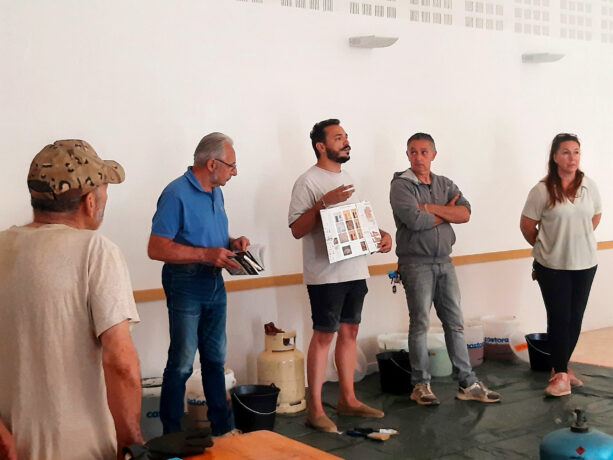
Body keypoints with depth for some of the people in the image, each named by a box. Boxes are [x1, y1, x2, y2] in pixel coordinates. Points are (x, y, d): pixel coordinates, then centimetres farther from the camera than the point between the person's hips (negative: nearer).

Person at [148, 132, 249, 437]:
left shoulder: (216, 192, 10)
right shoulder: (177, 194, -16)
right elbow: (156, 248, -21)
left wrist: (231, 243, 2)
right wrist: (206, 254, -25)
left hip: (214, 283, 8)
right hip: (186, 284, -8)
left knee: (215, 359, 16)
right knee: (182, 363, -1)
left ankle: (222, 428, 27)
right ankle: (171, 435, 13)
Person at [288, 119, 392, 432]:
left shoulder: (347, 179, 16)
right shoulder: (308, 181, -10)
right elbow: (297, 230, -15)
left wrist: (381, 234, 7)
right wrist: (323, 203, -25)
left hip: (355, 270, 8)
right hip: (325, 274, -8)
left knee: (349, 332, 12)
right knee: (324, 335, -4)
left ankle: (347, 398, 23)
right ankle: (314, 409, 3)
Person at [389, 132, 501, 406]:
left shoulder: (445, 185, 11)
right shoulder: (401, 185, -5)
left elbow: (465, 213, -5)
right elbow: (415, 220, -21)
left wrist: (429, 208, -14)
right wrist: (447, 213, -5)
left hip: (444, 262, 5)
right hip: (416, 263, -5)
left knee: (455, 323, 8)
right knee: (420, 324, -1)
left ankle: (467, 383, 14)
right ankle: (420, 385, 11)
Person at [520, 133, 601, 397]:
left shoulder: (589, 186, -1)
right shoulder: (542, 190, -12)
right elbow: (527, 225, -4)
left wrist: (579, 241, 13)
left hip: (585, 264, 4)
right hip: (552, 266, -4)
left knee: (575, 318, 10)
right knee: (559, 318, -1)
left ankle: (561, 366, 25)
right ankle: (561, 374, 8)